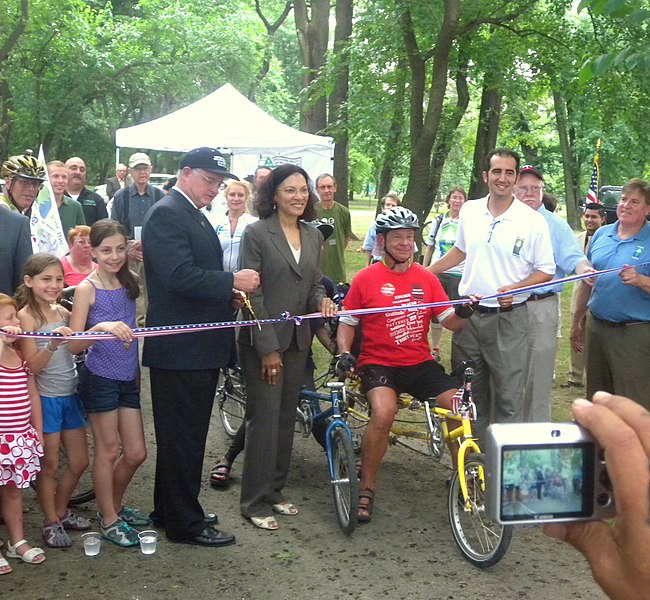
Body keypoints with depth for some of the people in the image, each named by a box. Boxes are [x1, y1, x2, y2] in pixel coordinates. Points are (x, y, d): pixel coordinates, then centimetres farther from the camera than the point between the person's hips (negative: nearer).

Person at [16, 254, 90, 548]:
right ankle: (51, 523, 23)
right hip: (45, 399, -6)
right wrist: (52, 344, -32)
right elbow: (32, 366, -15)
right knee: (49, 465, 6)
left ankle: (61, 512, 33)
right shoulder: (26, 316, -12)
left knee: (79, 462, 14)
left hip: (70, 395, 6)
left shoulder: (62, 312, 5)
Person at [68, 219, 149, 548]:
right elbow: (74, 344, -16)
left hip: (128, 378, 5)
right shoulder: (86, 289, -12)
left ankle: (114, 506, 33)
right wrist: (102, 327, -32)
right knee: (108, 450, 6)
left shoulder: (131, 281, 3)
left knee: (136, 453, 10)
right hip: (99, 379, -5)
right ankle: (109, 520, 22)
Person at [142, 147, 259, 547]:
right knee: (183, 436, -1)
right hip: (180, 347, -10)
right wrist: (232, 283, -22)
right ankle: (185, 524, 10)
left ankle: (170, 511, 32)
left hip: (201, 345, 10)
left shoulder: (195, 215, 18)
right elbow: (178, 275, -26)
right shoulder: (166, 214, -14)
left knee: (187, 435, 19)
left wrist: (227, 293, 8)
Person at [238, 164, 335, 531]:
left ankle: (275, 489, 25)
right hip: (264, 341, -6)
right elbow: (252, 294, -12)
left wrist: (323, 301, -8)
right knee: (265, 418, -4)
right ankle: (256, 501, 7)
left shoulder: (313, 236, 10)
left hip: (298, 340, 6)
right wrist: (268, 348, -16)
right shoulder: (257, 233, -9)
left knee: (286, 417, 12)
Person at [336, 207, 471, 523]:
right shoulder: (366, 278, -1)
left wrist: (463, 312, -20)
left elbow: (449, 321, 2)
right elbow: (347, 322, 4)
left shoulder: (426, 279, 7)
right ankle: (366, 489, -12)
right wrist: (344, 352, -11)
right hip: (379, 364, -3)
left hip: (421, 363, 4)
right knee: (383, 413, -32)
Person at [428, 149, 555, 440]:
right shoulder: (469, 211, 5)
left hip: (509, 317, -4)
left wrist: (514, 289, -18)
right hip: (468, 315, 4)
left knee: (509, 396, -2)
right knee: (469, 392, 13)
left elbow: (545, 271, -3)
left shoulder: (533, 221, -7)